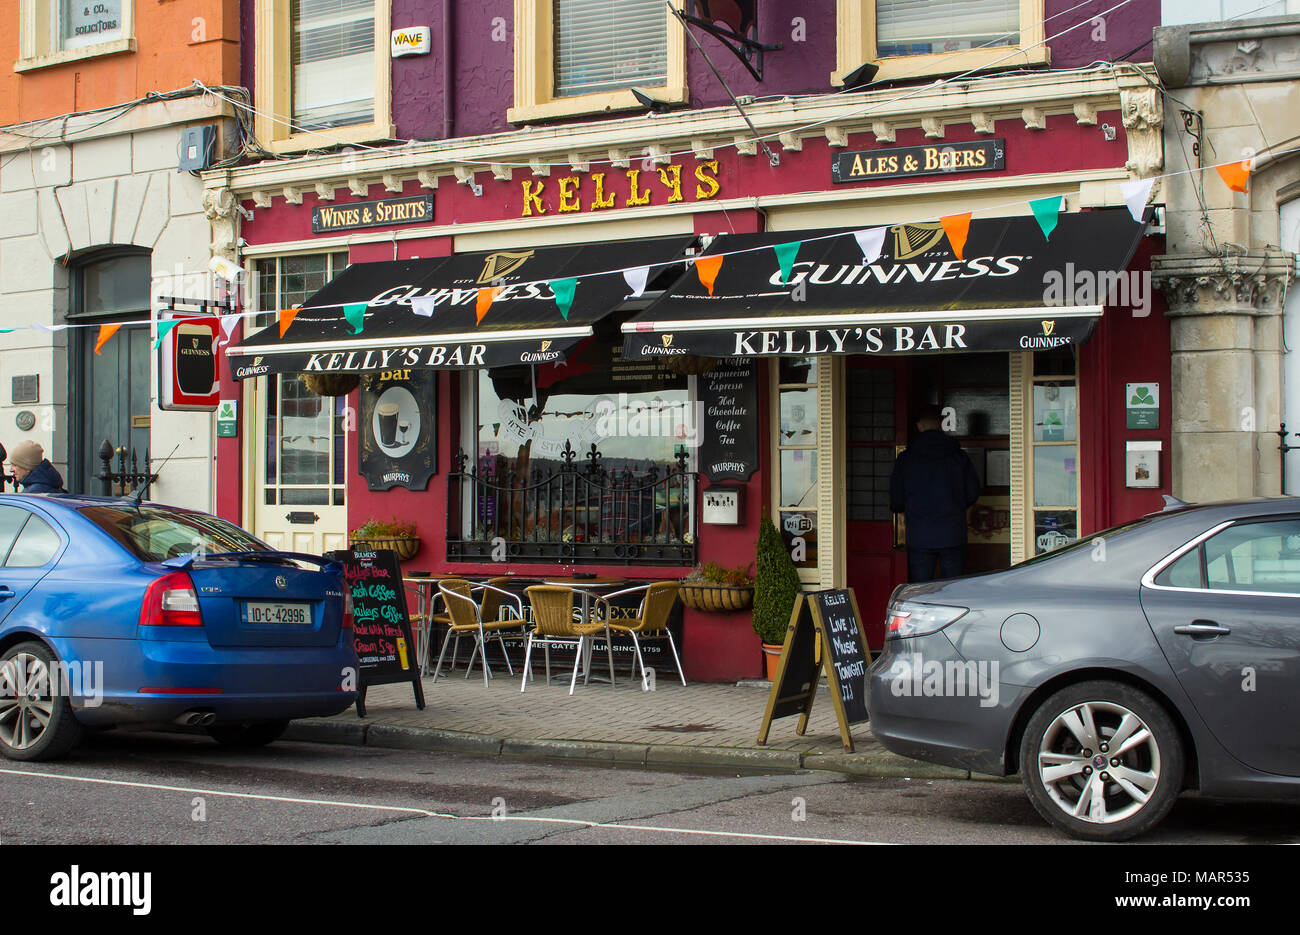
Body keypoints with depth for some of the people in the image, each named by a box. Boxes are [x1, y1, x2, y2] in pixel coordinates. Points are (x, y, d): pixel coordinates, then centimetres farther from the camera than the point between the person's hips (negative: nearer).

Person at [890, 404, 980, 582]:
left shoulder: (905, 459, -1)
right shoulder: (959, 456, 1)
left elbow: (896, 499, 2)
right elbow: (973, 493, 6)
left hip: (919, 537, -1)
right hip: (953, 536, 1)